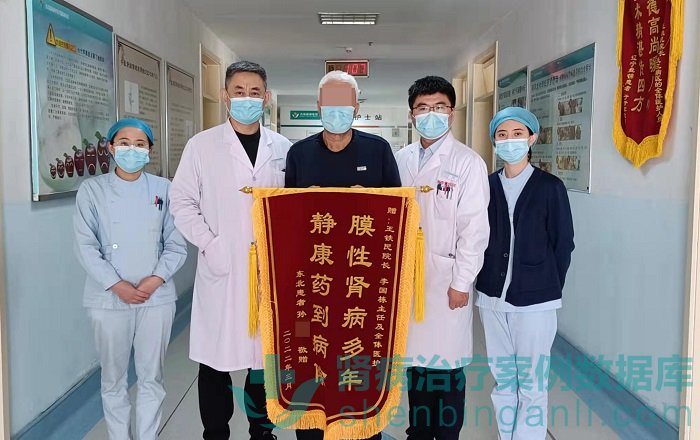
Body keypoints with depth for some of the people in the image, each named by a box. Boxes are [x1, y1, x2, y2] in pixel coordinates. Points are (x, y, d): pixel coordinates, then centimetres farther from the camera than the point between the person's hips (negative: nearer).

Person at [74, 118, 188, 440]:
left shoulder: (164, 189, 4)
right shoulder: (92, 190, 2)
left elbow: (176, 244, 3)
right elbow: (86, 246, -3)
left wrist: (156, 279, -11)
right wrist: (117, 285, -12)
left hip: (157, 297, 1)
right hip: (109, 299, 0)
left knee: (151, 377, 9)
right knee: (113, 378, 10)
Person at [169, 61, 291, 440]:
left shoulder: (283, 148, 7)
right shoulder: (201, 145, 2)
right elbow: (182, 202, 1)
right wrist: (209, 244, -10)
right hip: (221, 270, -1)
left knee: (265, 357, 11)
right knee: (216, 360, 5)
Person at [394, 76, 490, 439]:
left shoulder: (468, 162, -6)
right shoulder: (402, 159, 8)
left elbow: (475, 228, -9)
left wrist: (461, 283, -11)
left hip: (445, 278, -4)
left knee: (446, 365, 3)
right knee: (415, 355, 15)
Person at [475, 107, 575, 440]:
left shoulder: (549, 187, -3)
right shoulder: (486, 186, 6)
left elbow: (563, 243, 1)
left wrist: (549, 288, 2)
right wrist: (483, 287, 6)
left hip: (535, 300, -3)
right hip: (492, 299, 4)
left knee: (531, 383, 3)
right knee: (502, 378, 14)